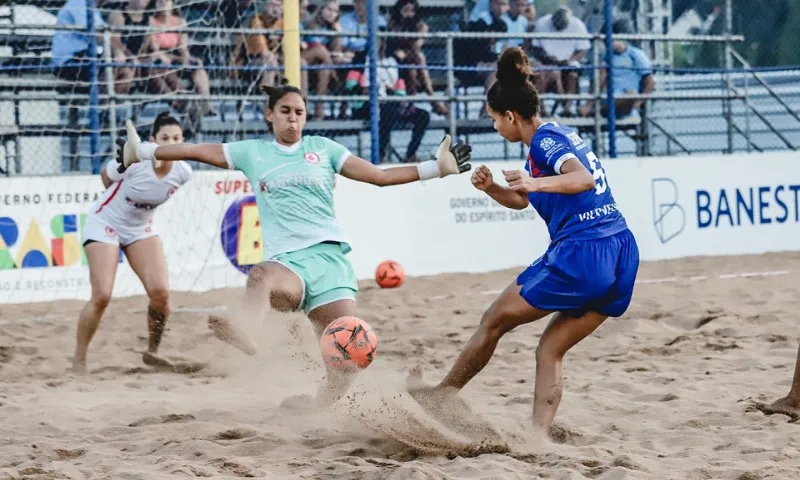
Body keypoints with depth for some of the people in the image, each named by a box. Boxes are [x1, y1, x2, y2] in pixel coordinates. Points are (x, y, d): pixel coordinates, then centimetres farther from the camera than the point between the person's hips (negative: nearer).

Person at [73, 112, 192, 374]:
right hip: (104, 225, -4)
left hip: (142, 229, 4)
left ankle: (152, 352, 8)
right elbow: (106, 175, -5)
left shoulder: (183, 173, -15)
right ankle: (79, 360, 1)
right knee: (102, 296, -14)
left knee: (160, 291, -13)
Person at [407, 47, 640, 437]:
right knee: (550, 350, 12)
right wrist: (491, 188, 15)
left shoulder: (545, 140, -6)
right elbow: (521, 200, 33)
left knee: (495, 321, 8)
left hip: (580, 254, -9)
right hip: (623, 254, 9)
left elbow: (584, 179, -25)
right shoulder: (559, 136, 23)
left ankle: (441, 395, 22)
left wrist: (535, 182, -37)